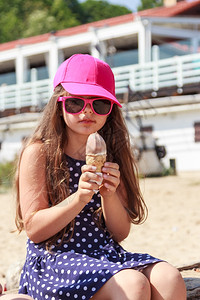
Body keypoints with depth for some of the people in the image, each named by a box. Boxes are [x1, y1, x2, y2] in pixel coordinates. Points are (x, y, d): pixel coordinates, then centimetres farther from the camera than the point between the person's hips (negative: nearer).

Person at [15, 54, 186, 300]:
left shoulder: (111, 156, 11)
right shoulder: (39, 152, -2)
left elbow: (120, 233, 8)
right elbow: (33, 229, -9)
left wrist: (110, 196, -12)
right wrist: (79, 198, -22)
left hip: (106, 256, 5)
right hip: (53, 259, -4)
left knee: (169, 278, -25)